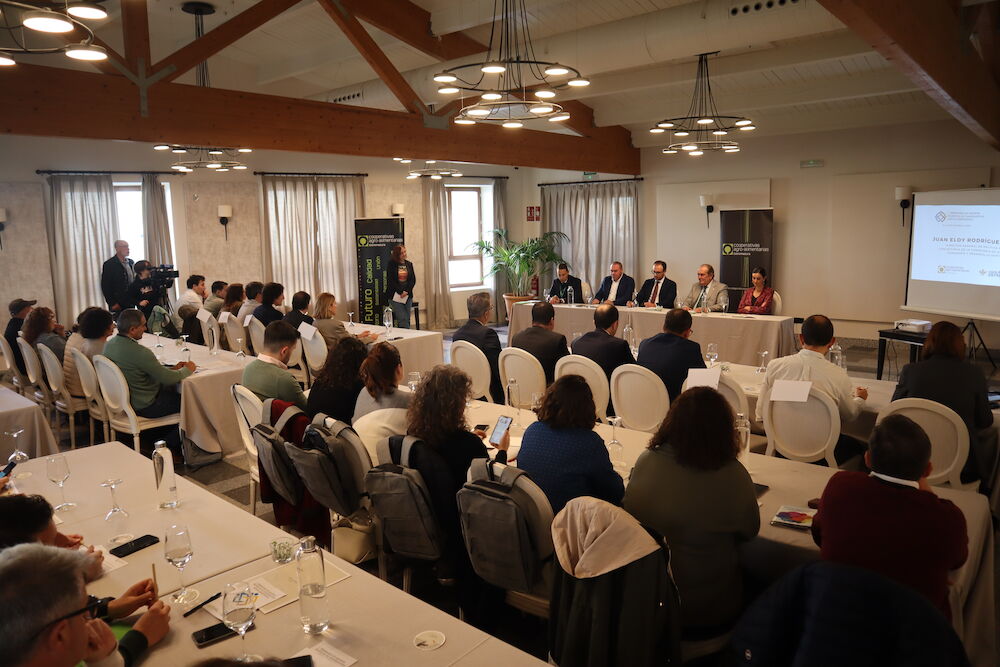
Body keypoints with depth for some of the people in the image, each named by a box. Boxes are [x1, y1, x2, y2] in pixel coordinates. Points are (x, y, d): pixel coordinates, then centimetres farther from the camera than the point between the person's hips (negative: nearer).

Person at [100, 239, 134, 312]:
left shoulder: (131, 262, 11)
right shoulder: (109, 264, -6)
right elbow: (105, 286, -8)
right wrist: (113, 304, -11)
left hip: (131, 303, 5)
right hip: (117, 305, -5)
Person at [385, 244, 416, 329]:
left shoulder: (409, 264, 10)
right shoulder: (391, 265, -2)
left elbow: (413, 279, 5)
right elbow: (390, 281, -7)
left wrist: (406, 291, -10)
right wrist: (401, 292, -14)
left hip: (407, 296, 4)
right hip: (395, 296, -4)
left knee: (406, 320, 3)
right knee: (403, 320, -10)